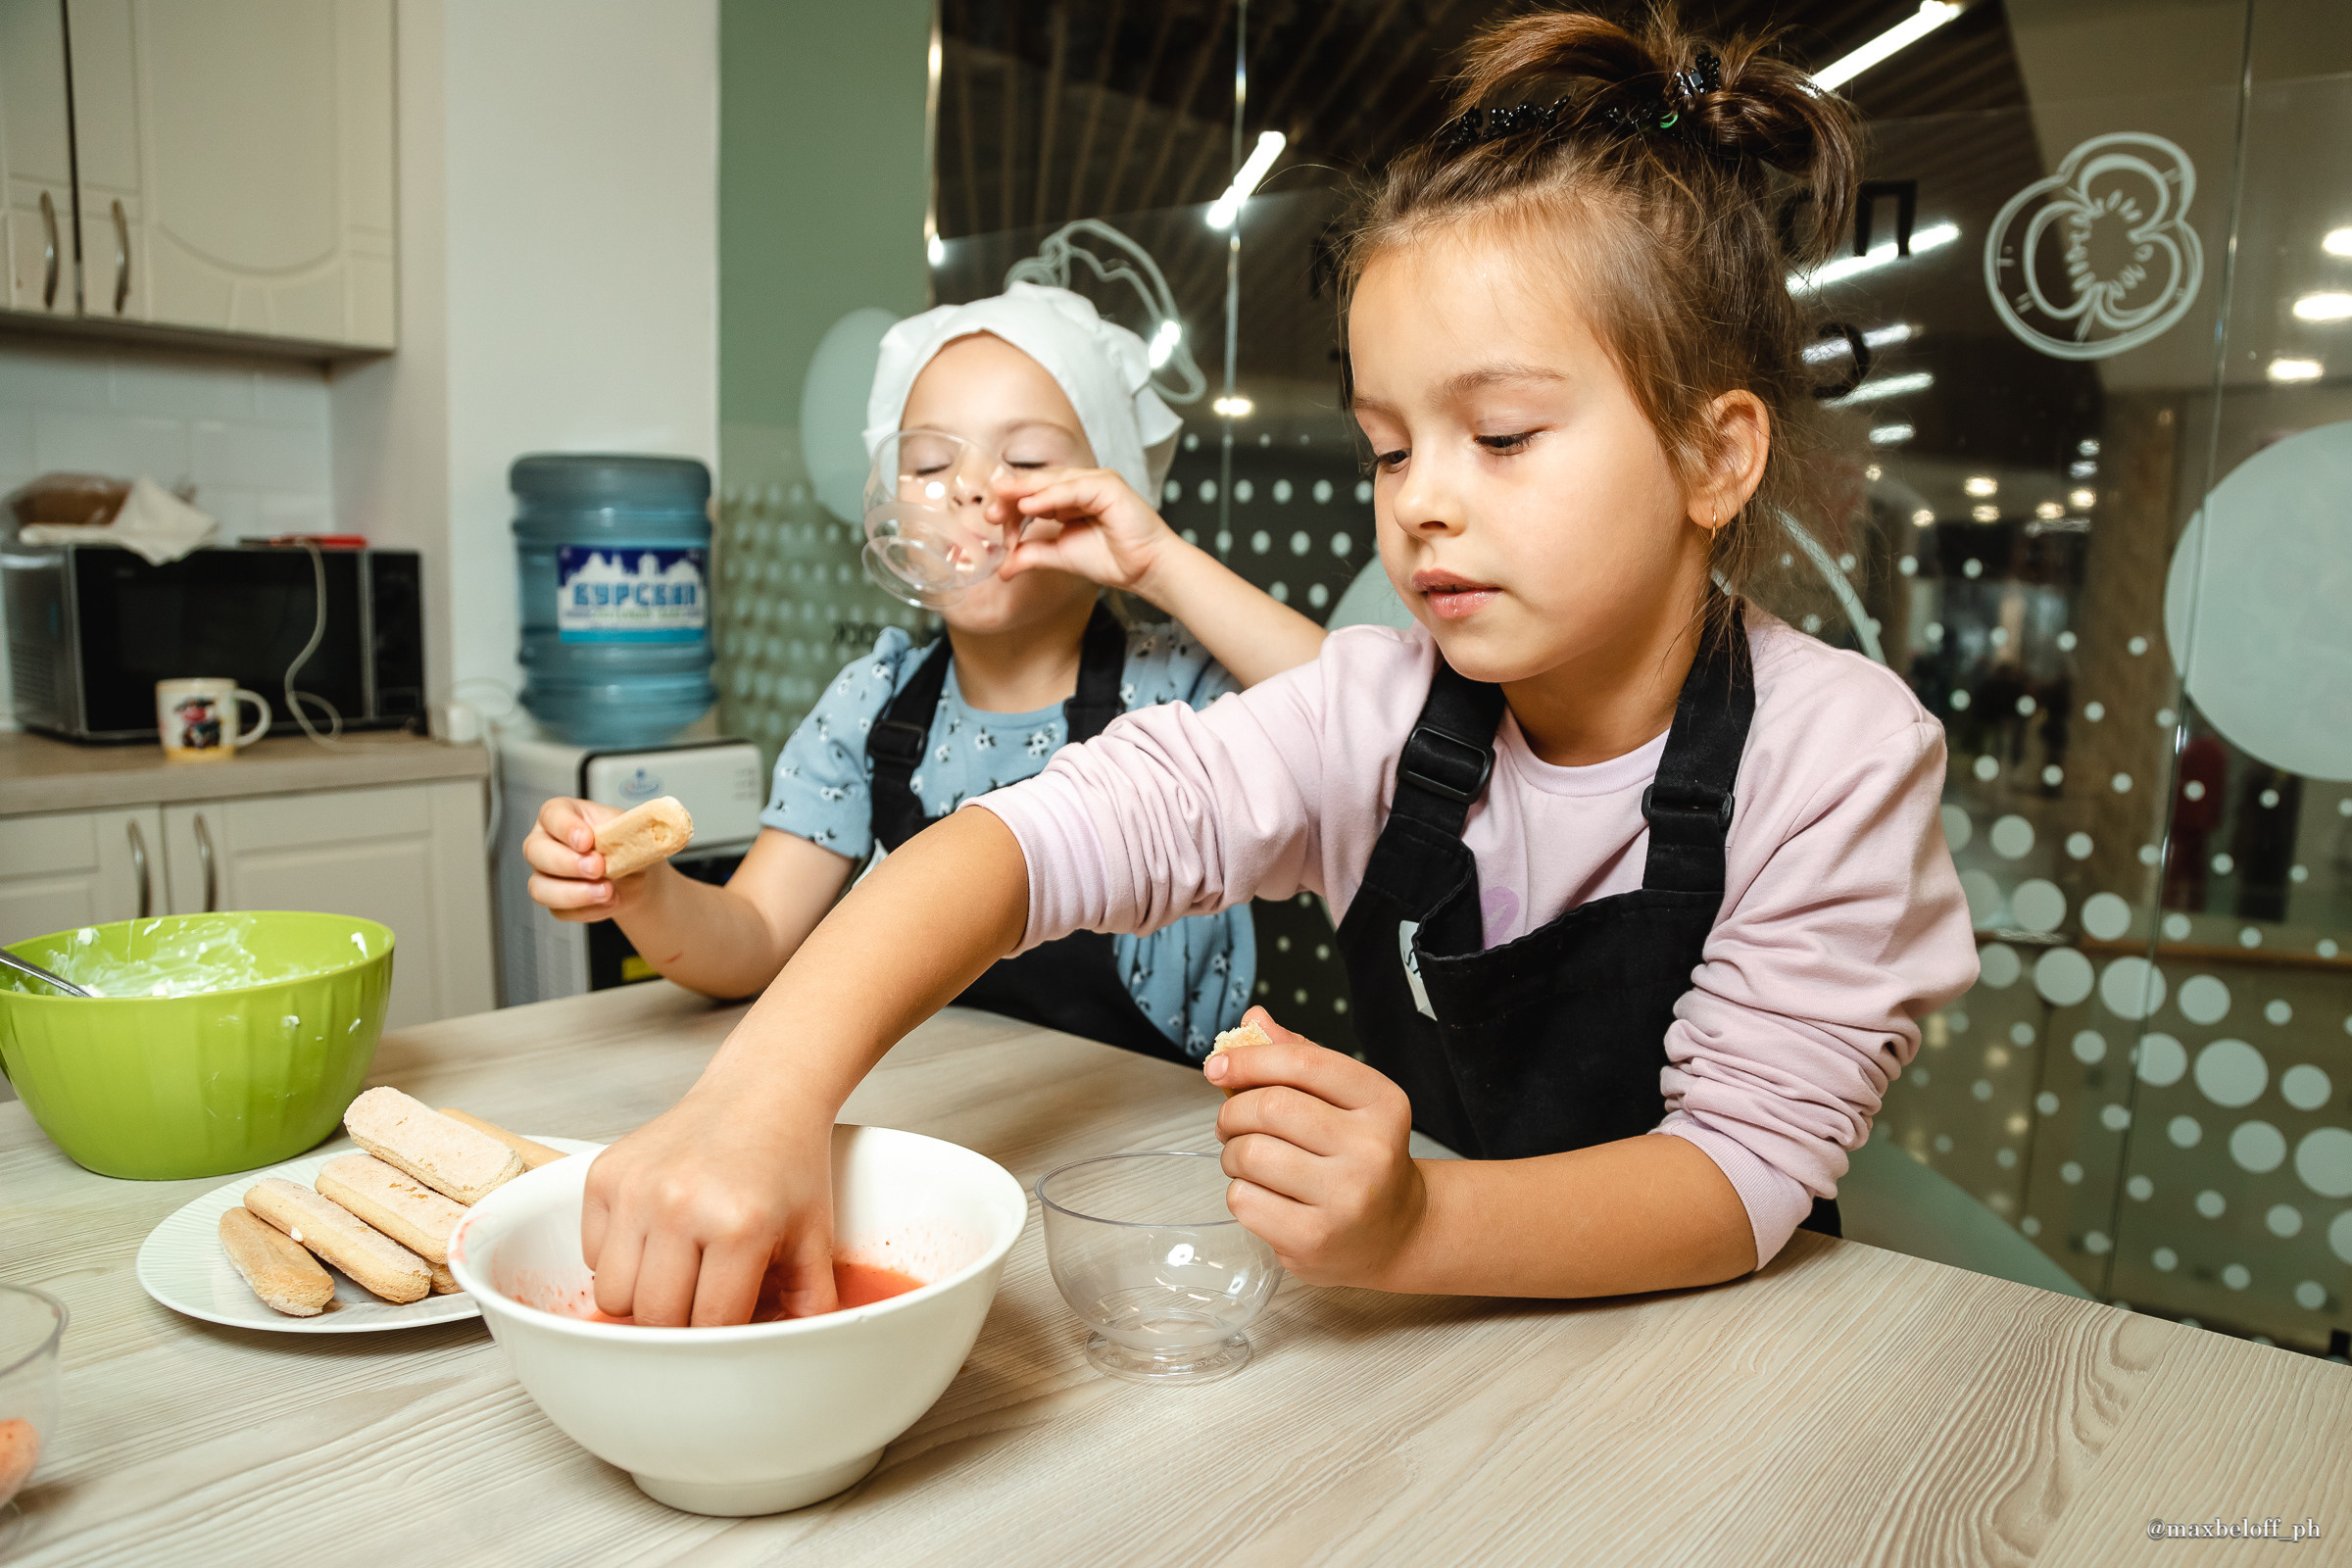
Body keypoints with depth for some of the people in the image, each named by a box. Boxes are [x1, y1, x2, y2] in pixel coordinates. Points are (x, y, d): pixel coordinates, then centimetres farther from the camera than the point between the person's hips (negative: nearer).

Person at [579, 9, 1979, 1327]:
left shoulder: (1835, 752, -16)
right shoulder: (1380, 712, -10)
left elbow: (1747, 1164, -21)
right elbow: (1051, 834, -21)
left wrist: (1412, 1226, -38)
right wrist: (771, 1090, -37)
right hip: (1397, 1348, 1)